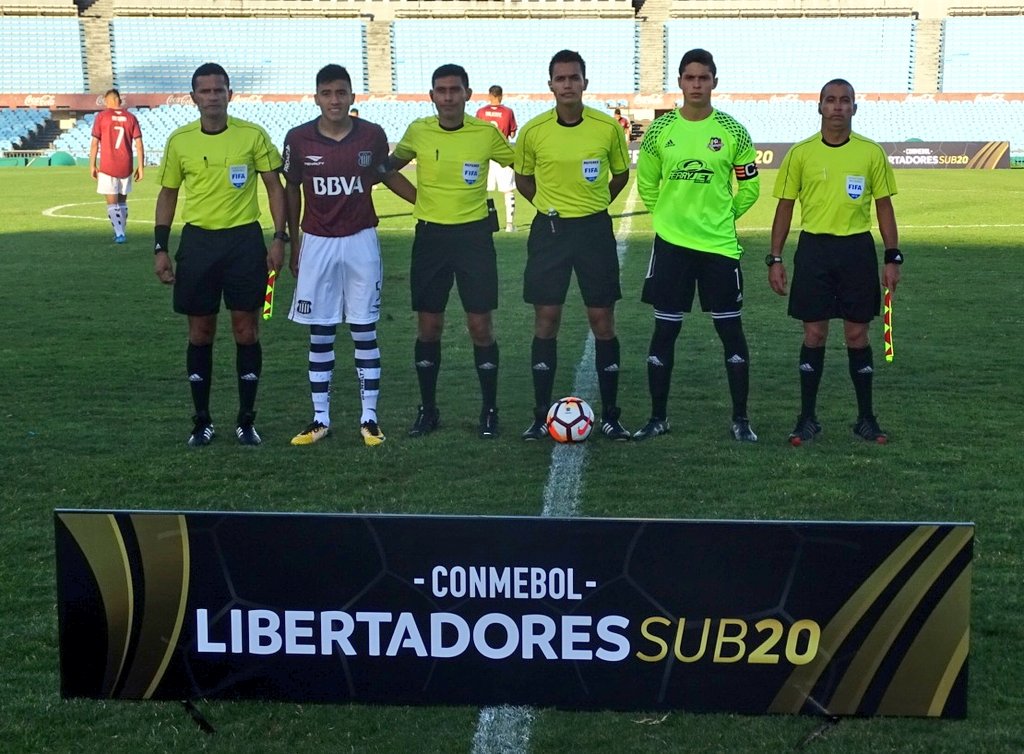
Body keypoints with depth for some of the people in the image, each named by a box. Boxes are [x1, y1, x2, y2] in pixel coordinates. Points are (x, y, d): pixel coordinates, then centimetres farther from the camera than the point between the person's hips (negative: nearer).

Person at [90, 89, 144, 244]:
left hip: (107, 167, -3)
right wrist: (141, 166, 5)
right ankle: (121, 232, 19)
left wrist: (92, 165, 1)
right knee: (122, 201, 16)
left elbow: (94, 143, -5)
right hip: (126, 167, 3)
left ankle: (119, 233, -12)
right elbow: (139, 144, 1)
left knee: (112, 202, 0)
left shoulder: (101, 116, -3)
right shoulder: (131, 117, 4)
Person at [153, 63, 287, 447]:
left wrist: (279, 238, -5)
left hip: (244, 240, -1)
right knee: (200, 332, 5)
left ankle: (246, 421, 13)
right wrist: (161, 249, 6)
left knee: (246, 330, 2)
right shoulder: (179, 141, 2)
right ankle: (202, 422, 16)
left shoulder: (252, 135, -3)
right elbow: (167, 195, 11)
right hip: (197, 241, 1)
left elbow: (275, 187, 3)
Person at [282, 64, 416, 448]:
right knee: (320, 334, 5)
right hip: (317, 244, 1)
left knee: (364, 331, 2)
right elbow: (292, 191, 8)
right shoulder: (299, 139, -4)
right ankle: (320, 419, 13)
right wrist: (293, 244, 9)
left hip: (361, 242, 0)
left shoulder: (372, 135, -3)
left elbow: (388, 176, 15)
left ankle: (369, 418, 9)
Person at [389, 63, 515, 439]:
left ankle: (489, 410, 13)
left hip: (474, 233, -2)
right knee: (428, 326, 6)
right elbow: (390, 165, 17)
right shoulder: (418, 131, -1)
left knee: (481, 326, 0)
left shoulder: (487, 133, -5)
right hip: (430, 235, 2)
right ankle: (428, 409, 19)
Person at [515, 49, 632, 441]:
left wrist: (593, 203, 6)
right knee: (546, 321, 2)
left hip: (595, 228, 0)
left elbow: (621, 174, 11)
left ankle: (610, 416, 12)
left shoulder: (608, 127, -5)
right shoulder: (532, 131, -4)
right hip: (549, 230, 0)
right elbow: (522, 178, 12)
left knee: (603, 320, 2)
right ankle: (541, 416, 12)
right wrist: (551, 204, 5)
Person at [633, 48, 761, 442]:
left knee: (731, 329, 3)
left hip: (720, 245, -1)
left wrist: (724, 217, 6)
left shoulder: (732, 131, -1)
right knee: (665, 329, 5)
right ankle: (658, 417, 17)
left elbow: (749, 187, 8)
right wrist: (669, 215, 8)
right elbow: (647, 184, 12)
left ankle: (740, 419, 14)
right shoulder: (660, 129, 1)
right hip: (671, 244, 1)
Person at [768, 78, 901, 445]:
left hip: (858, 249, 0)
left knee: (857, 334, 5)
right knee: (814, 334, 3)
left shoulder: (872, 153, 2)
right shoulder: (800, 153, 2)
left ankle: (866, 418, 17)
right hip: (814, 249, 0)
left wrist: (892, 258, 1)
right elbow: (785, 207, 5)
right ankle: (807, 418, 12)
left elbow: (884, 206, 7)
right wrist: (775, 259, 1)